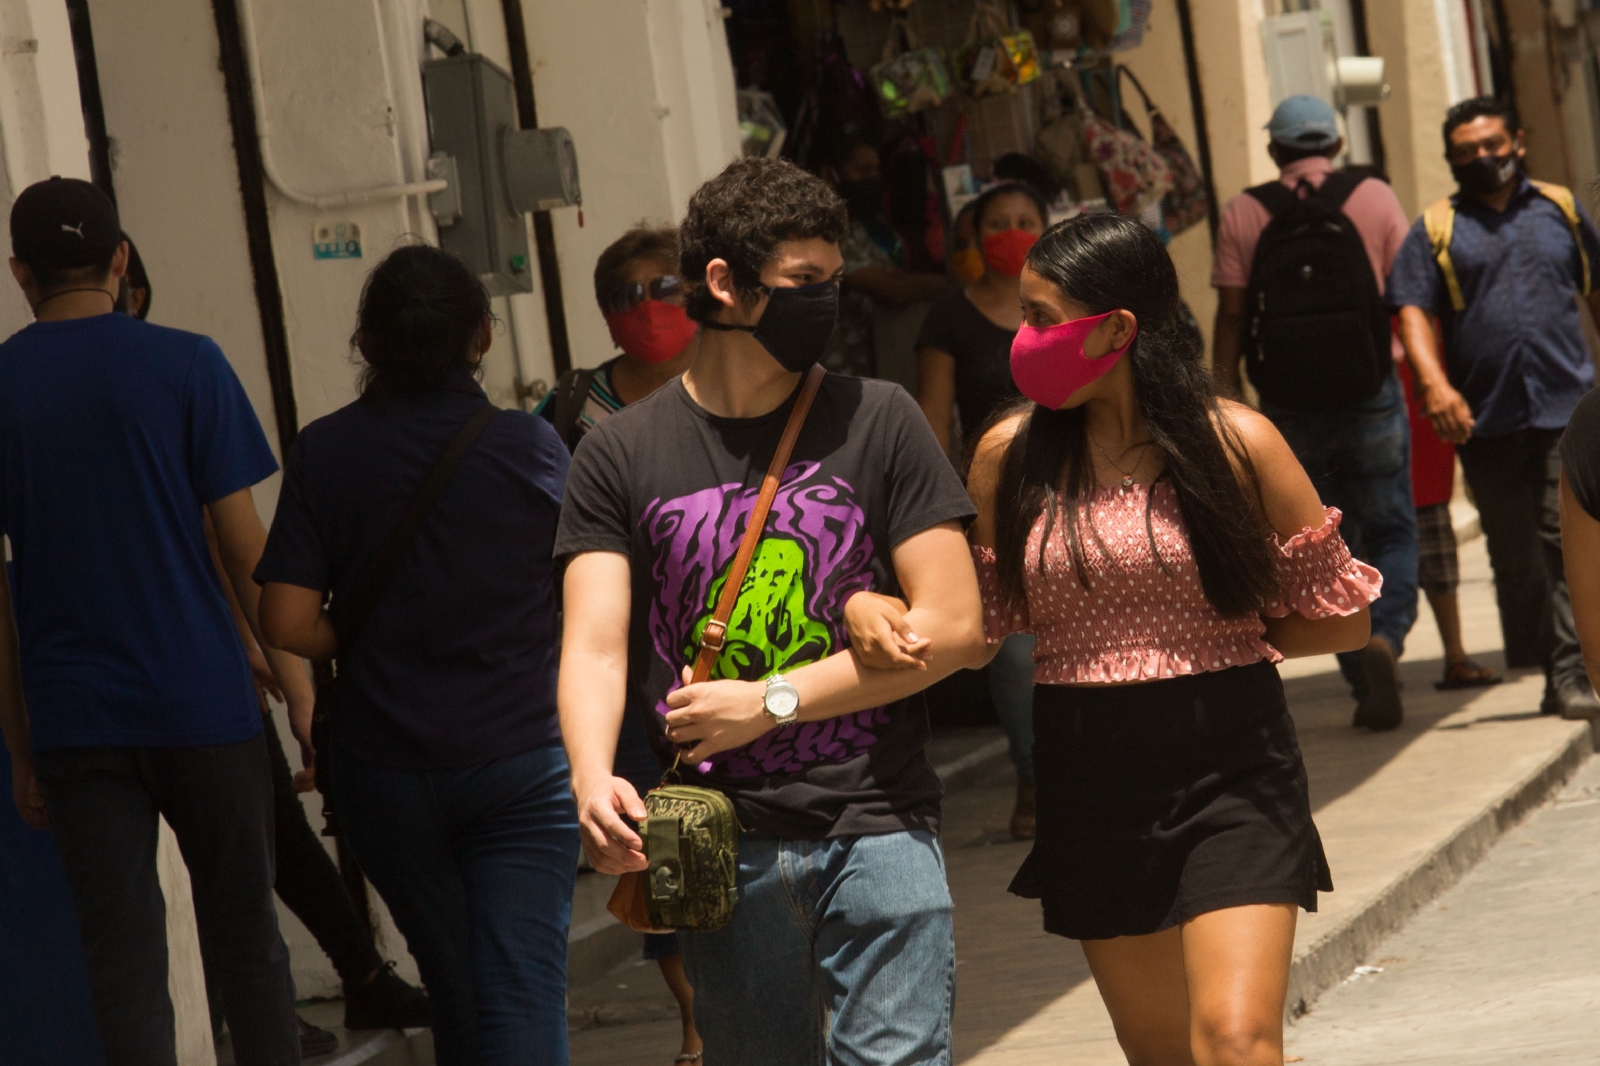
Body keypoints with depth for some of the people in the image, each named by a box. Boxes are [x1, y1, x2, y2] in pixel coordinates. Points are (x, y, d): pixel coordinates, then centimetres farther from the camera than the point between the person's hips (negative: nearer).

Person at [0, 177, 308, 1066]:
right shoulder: (187, 366, -4)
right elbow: (246, 548, -5)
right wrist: (302, 694, 3)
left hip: (73, 723, 1)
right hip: (202, 706, -1)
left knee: (123, 956, 4)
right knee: (244, 934, 11)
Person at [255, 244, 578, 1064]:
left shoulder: (324, 452, -5)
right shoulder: (529, 445, -7)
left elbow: (288, 625, -10)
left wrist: (367, 646, 8)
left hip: (383, 771, 2)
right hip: (520, 758, -2)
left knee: (454, 987, 18)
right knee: (522, 992, -5)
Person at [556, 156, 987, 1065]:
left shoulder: (878, 422, 3)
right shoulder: (623, 455, 5)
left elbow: (954, 625, -2)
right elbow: (595, 643, -3)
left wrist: (771, 702, -9)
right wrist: (594, 780, -23)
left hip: (876, 828, -1)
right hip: (724, 845, 1)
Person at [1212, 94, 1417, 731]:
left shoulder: (1244, 213, -1)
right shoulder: (1373, 198, 0)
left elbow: (1231, 315, -3)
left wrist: (1229, 395, 2)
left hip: (1290, 407, 1)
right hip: (1371, 393, -1)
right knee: (1390, 531, 9)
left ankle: (1367, 687, 8)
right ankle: (1385, 637, -18)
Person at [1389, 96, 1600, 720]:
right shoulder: (1436, 230, 8)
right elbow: (1413, 313, -2)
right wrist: (1434, 382, -19)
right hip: (1485, 417, 1)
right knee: (1514, 553, 5)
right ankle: (1548, 668, 14)